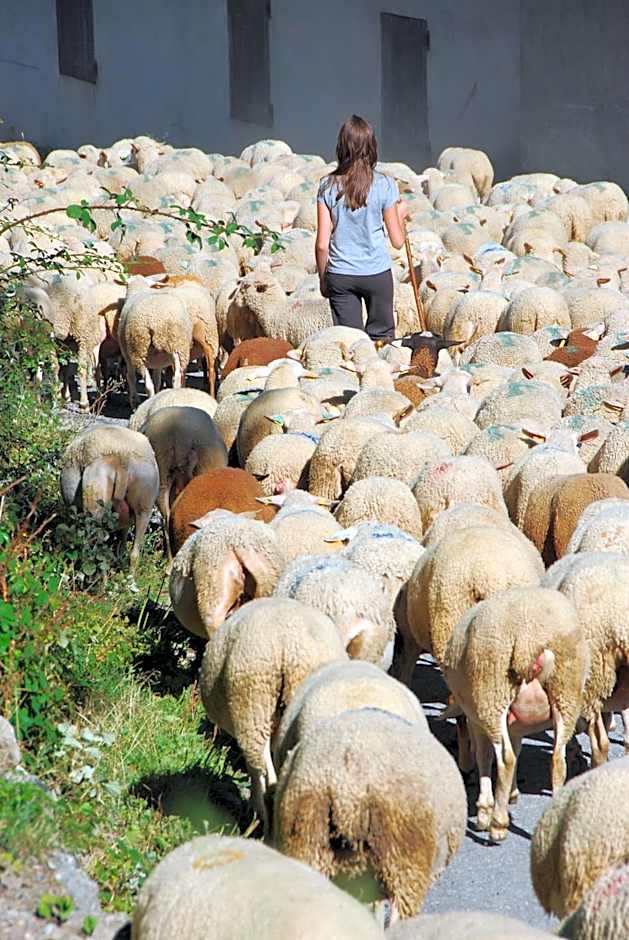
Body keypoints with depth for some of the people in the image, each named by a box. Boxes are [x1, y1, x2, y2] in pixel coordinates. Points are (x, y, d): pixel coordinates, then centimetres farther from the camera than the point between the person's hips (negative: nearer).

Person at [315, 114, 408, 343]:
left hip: (340, 275, 1)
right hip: (377, 273, -1)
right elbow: (397, 241, -2)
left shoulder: (328, 186, -5)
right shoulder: (384, 186, -8)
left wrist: (323, 278, 11)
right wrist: (399, 215, 17)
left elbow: (322, 244, -4)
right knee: (382, 337, 13)